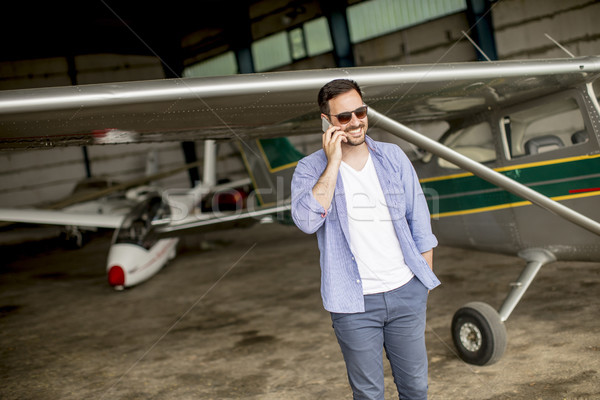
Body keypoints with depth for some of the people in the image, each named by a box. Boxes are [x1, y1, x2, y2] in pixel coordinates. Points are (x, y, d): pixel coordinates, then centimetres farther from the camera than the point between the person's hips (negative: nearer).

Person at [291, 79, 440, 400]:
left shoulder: (393, 157, 3)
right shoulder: (310, 169, -5)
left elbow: (418, 221, 8)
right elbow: (307, 221, -23)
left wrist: (426, 281, 7)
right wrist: (333, 163, -20)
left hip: (406, 292, 3)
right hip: (354, 302, -2)